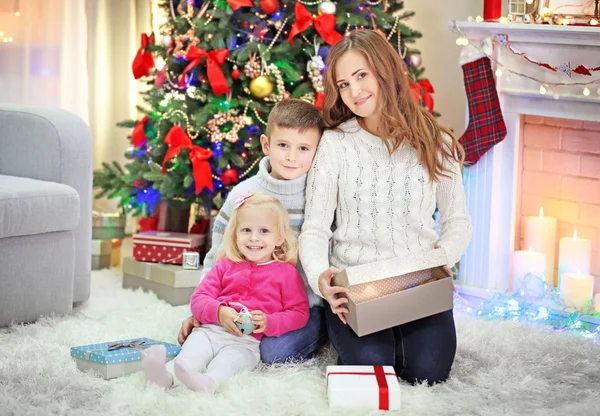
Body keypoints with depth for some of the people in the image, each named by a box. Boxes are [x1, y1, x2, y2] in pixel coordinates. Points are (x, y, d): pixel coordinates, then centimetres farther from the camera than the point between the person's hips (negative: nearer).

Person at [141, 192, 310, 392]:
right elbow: (199, 298, 13)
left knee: (229, 360, -34)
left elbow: (300, 313, 5)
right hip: (211, 329, 3)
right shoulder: (225, 266, 20)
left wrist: (269, 323, -14)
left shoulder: (287, 273, 11)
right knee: (195, 345, -29)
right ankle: (165, 375, -55)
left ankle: (209, 382, -64)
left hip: (248, 341, -3)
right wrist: (219, 312, -11)